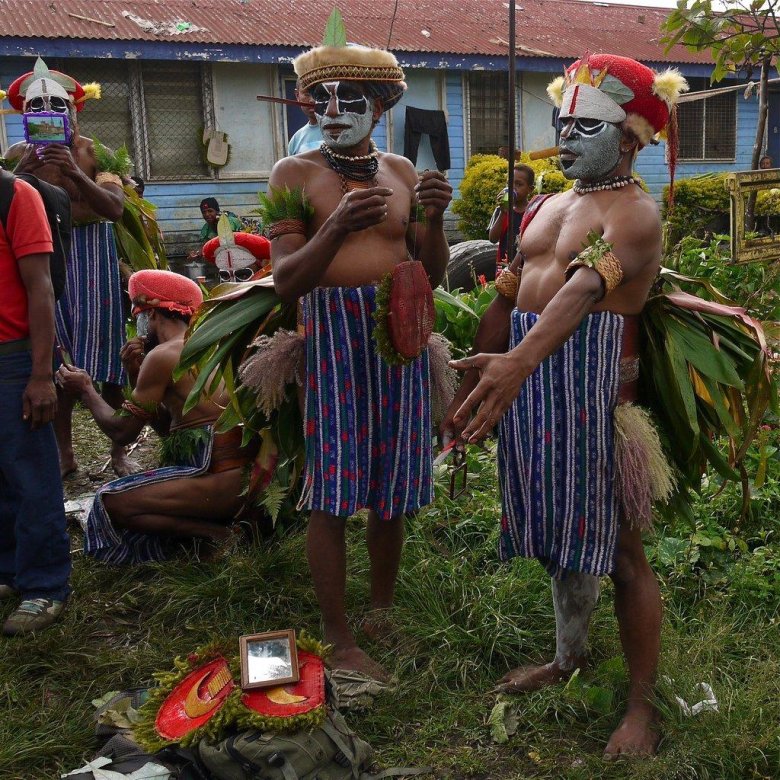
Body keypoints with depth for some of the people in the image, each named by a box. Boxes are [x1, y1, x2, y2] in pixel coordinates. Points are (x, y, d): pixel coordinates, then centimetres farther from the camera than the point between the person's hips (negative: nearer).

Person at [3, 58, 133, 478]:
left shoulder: (93, 152, -2)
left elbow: (115, 207, -15)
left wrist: (75, 173, -28)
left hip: (92, 252, -2)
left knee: (103, 349, 0)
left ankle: (119, 449, 11)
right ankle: (64, 453, 13)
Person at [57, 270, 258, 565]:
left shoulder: (164, 355, -11)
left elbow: (123, 432, -7)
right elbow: (166, 426, 21)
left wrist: (86, 391, 8)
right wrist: (137, 375, 12)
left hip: (219, 479, -9)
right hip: (243, 473, 9)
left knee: (111, 502, -5)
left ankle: (219, 533, -8)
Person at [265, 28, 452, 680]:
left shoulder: (403, 173, 11)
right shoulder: (295, 174, 0)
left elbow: (431, 276, 10)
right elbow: (285, 281, -8)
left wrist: (433, 220, -9)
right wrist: (338, 227, -24)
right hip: (334, 336, -4)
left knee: (393, 486, 11)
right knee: (333, 492, -2)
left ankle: (383, 611, 30)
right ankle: (340, 639, 11)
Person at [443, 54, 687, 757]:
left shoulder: (634, 212, -9)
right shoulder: (550, 207, 19)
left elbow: (585, 287, -30)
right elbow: (506, 301, 19)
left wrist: (520, 360, -46)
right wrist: (474, 384, 16)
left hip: (595, 389, -8)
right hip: (529, 383, 8)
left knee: (617, 548, 0)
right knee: (560, 532, 19)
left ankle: (643, 705, 15)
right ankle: (569, 658, 38)